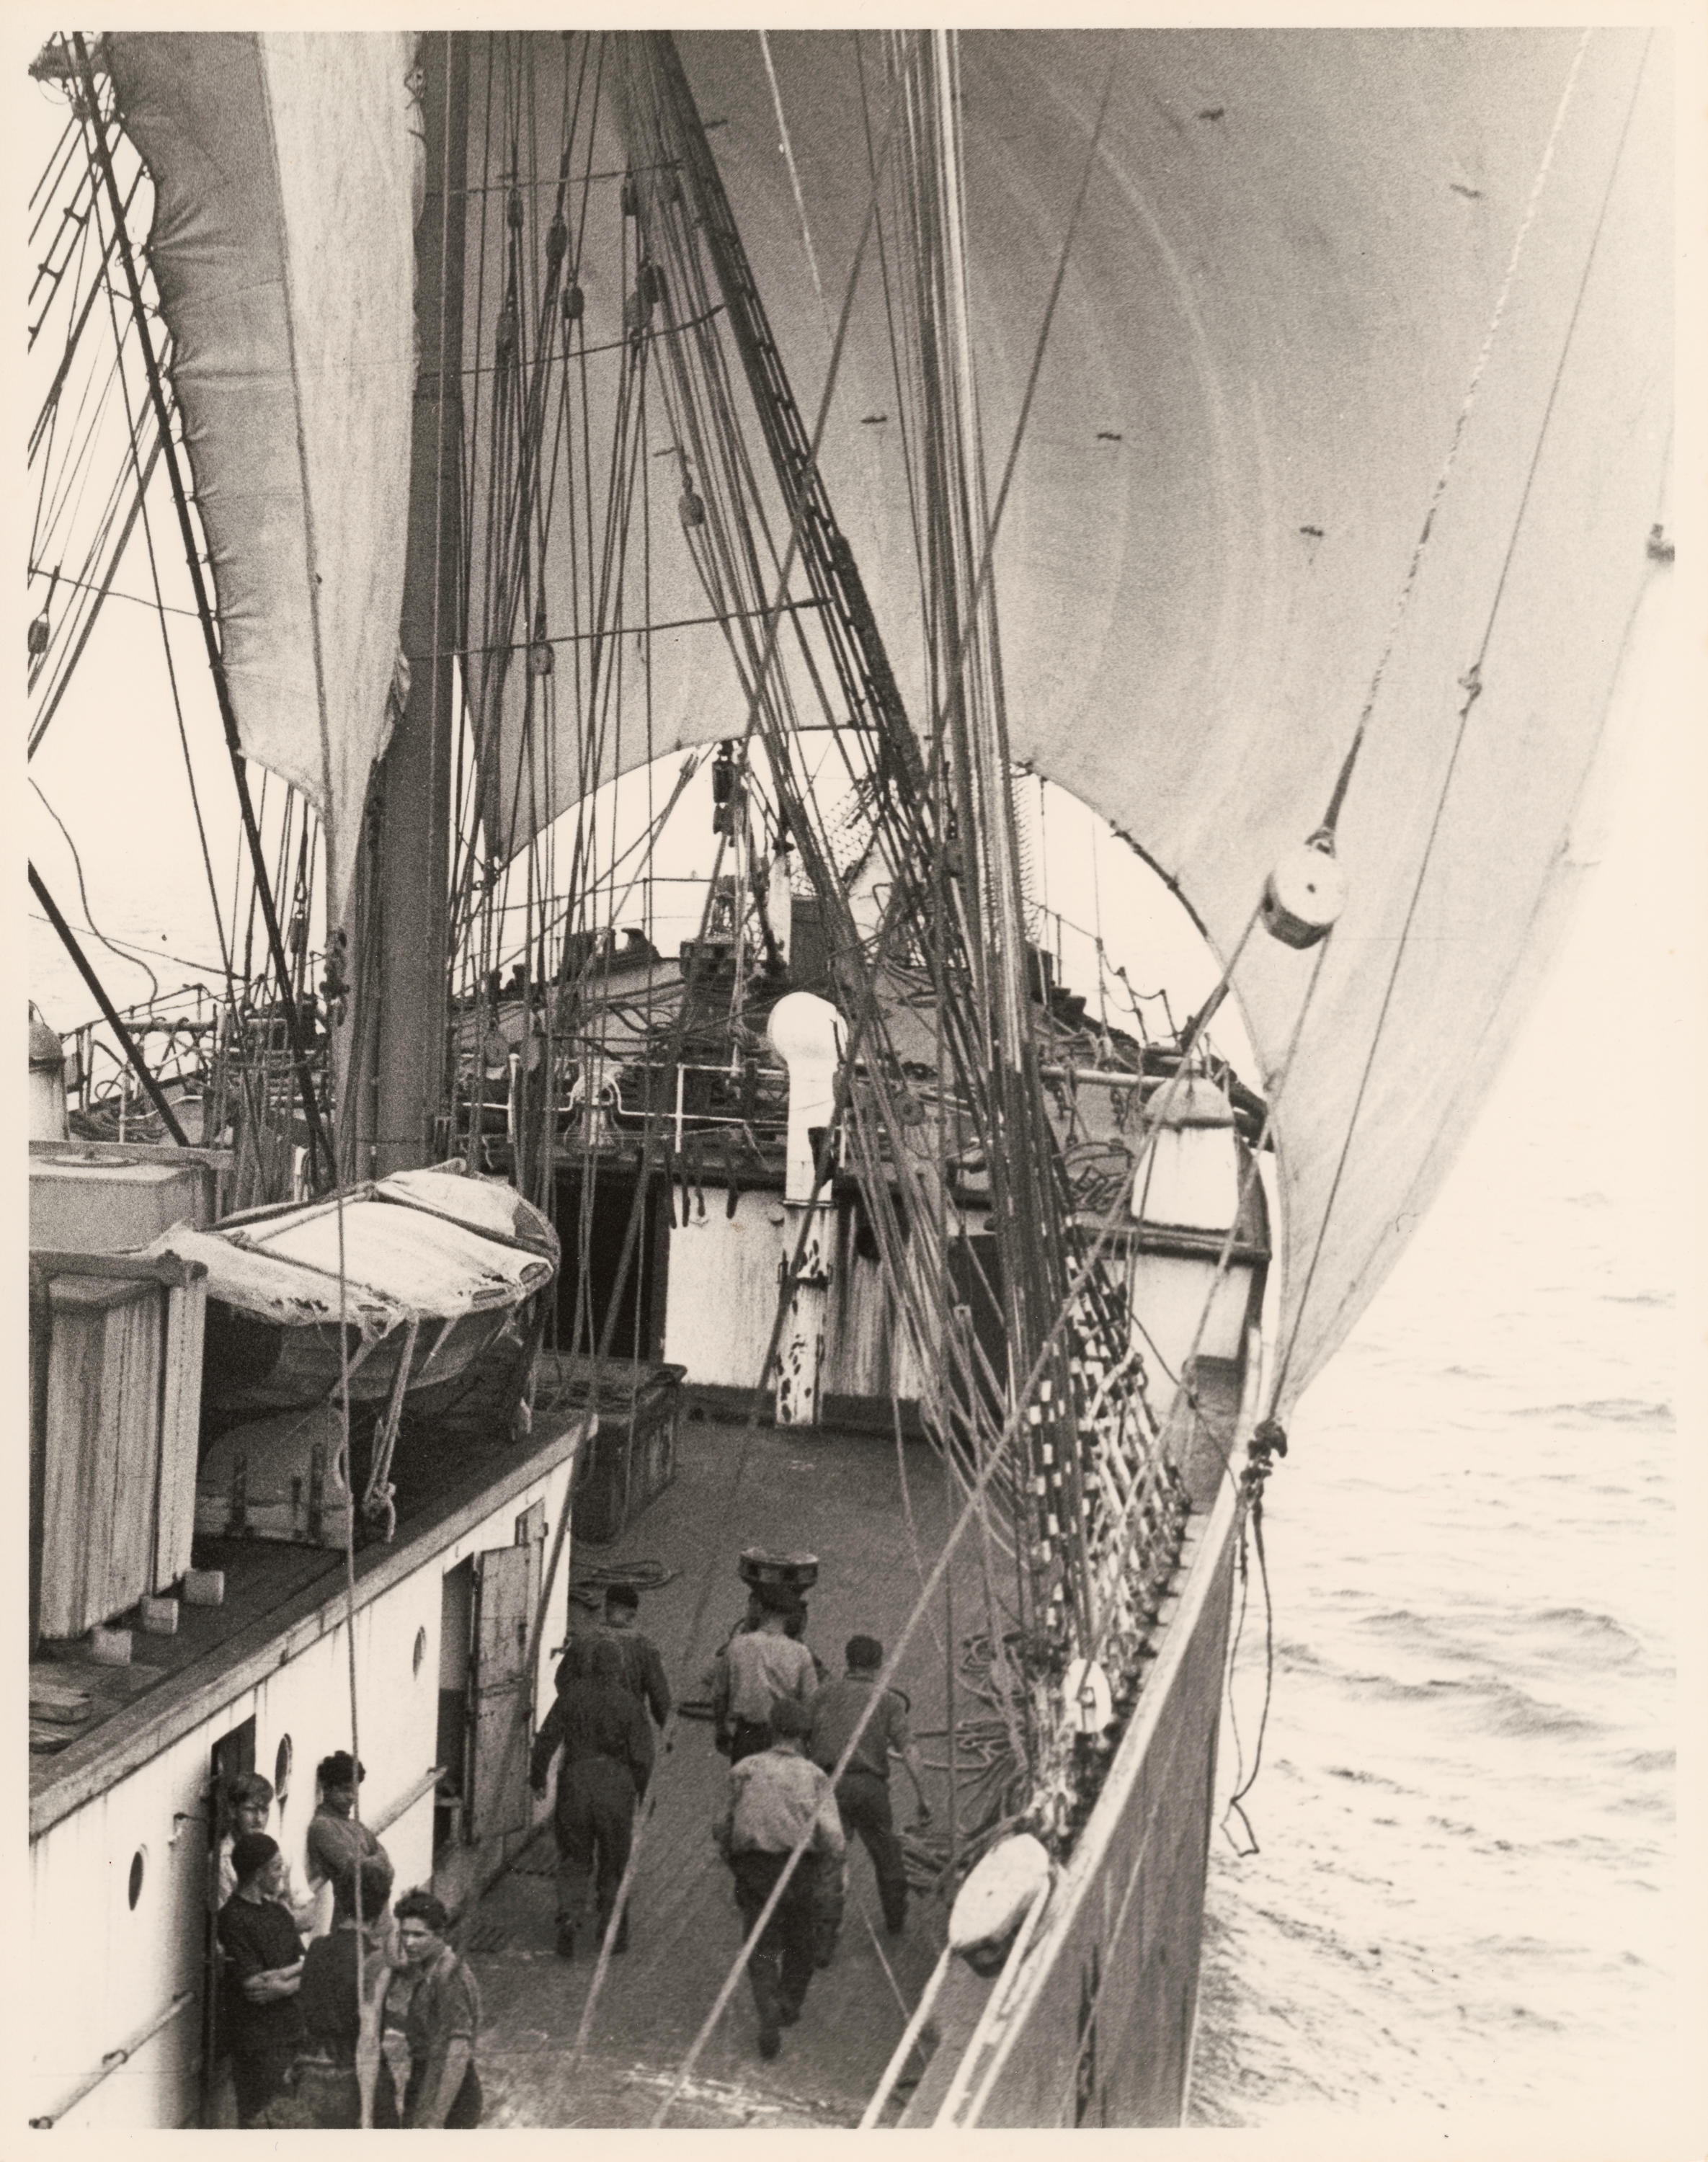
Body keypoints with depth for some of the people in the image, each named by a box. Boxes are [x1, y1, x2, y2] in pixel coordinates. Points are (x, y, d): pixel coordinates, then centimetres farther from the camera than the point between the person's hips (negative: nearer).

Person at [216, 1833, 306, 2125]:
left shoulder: (276, 1912, 12)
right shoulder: (233, 1919, -12)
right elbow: (253, 1987, -17)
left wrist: (280, 1984, -13)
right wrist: (298, 1970, -4)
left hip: (292, 2034, 7)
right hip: (261, 2043, -7)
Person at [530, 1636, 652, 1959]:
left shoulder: (571, 1697, -3)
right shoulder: (629, 1705, -7)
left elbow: (546, 1740, -1)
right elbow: (642, 1757, -7)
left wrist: (537, 1775, 13)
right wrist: (644, 1794, 6)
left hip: (575, 1783, 1)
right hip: (616, 1787, -1)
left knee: (573, 1859, 13)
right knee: (614, 1863, 13)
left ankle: (568, 1917, -8)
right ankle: (613, 1933, 18)